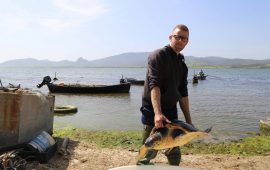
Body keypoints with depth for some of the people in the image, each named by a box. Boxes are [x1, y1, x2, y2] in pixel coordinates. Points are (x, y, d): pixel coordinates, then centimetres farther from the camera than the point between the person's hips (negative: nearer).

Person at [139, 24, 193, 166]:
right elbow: (154, 84, -22)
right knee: (149, 152, 1)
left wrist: (188, 120, 12)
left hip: (171, 112, 7)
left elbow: (183, 94, 15)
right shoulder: (158, 55, -9)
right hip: (153, 111, -7)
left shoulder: (182, 64, 13)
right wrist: (157, 113, -34)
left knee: (174, 153, 16)